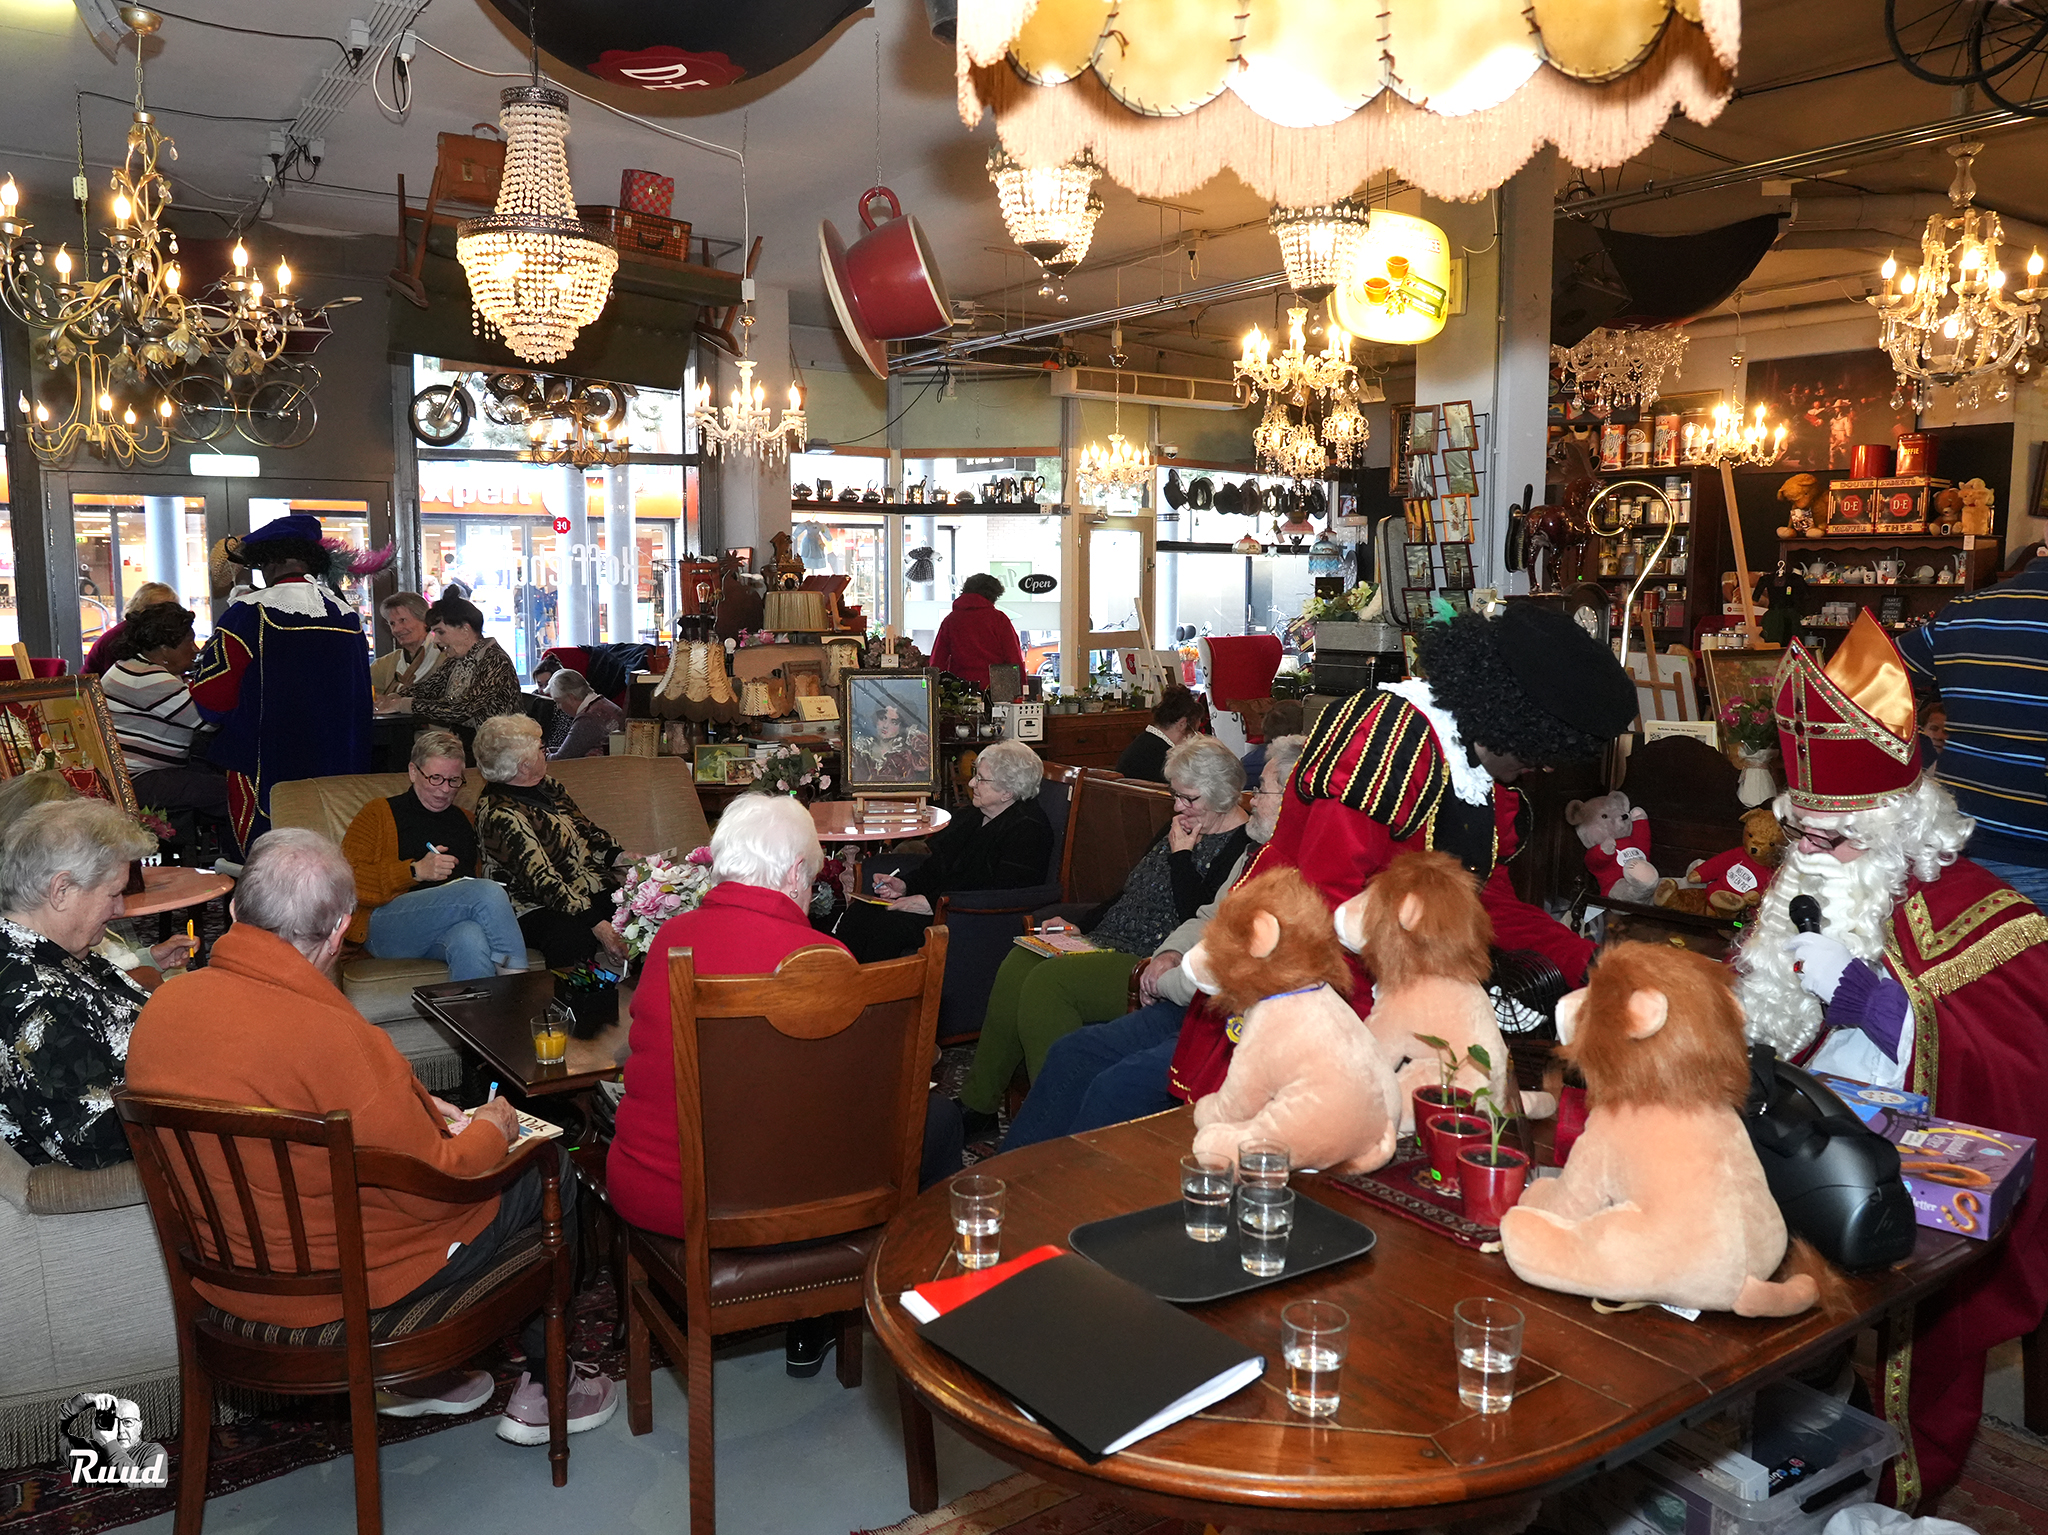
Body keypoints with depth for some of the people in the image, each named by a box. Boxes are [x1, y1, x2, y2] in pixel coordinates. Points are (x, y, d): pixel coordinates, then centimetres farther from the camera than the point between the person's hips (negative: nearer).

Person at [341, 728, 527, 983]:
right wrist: (415, 871, -8)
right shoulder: (378, 814, 13)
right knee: (487, 892, -32)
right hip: (389, 927, -3)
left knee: (470, 937, -39)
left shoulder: (466, 821, 29)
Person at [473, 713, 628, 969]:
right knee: (574, 934, -40)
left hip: (593, 893, 8)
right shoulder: (500, 815, -15)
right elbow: (543, 882, -22)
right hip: (537, 909, -8)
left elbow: (587, 828, 22)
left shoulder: (546, 786, 12)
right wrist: (598, 925, -30)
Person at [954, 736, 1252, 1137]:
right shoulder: (1179, 826, 20)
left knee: (1047, 982, -27)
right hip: (1111, 945, 9)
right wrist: (1076, 927, 13)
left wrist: (1181, 855, -9)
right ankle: (978, 1102, -7)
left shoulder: (1241, 847, -9)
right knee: (1017, 966, -14)